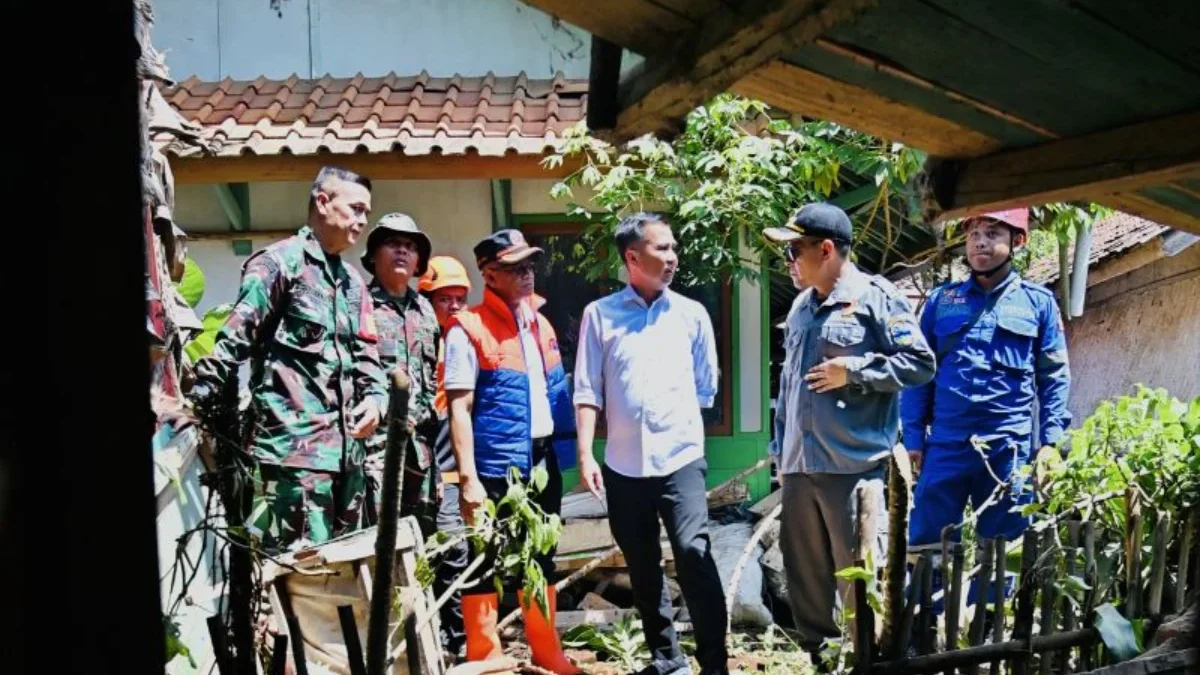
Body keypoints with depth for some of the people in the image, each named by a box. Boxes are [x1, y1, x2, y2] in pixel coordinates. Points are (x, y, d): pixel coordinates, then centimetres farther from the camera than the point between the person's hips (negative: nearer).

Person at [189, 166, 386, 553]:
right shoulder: (280, 263, -4)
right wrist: (197, 406, -15)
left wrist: (375, 396, 2)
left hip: (346, 448, 9)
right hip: (292, 444, -8)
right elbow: (233, 343, -10)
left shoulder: (351, 281, 21)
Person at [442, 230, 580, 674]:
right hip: (496, 468, -7)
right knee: (487, 564, 2)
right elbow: (459, 410, -13)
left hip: (543, 462, 7)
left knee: (541, 559, 16)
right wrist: (468, 479, -18)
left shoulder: (541, 324, 12)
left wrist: (565, 451, 9)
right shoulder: (469, 330, -9)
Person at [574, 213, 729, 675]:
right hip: (624, 464, 1)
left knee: (694, 552, -13)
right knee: (642, 566, 10)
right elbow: (588, 391, 0)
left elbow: (706, 387, 12)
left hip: (681, 457, -1)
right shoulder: (599, 315, 2)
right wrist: (585, 455, -6)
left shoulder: (692, 314, 5)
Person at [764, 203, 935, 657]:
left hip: (855, 465, -8)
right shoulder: (801, 308, 19)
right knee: (804, 577, 13)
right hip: (800, 468, 8)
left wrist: (853, 371, -13)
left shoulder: (875, 297, -4)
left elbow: (920, 362, -8)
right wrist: (780, 447, 20)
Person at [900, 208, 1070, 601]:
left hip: (1011, 450, -1)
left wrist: (1051, 443, -3)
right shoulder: (941, 300, 11)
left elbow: (1055, 377, 7)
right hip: (945, 446, 1)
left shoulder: (1038, 302, 8)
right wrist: (913, 437, 2)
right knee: (926, 547, 1)